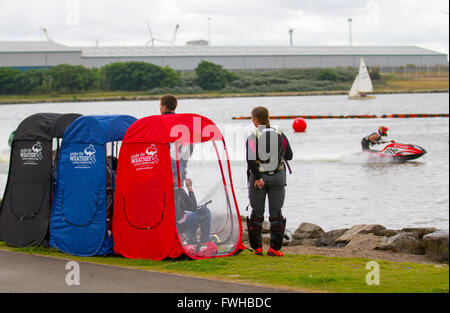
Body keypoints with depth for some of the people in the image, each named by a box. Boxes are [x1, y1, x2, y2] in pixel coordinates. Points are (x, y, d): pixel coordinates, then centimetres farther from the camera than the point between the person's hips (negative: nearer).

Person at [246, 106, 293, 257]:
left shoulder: (252, 137, -9)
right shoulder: (280, 135, 0)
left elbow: (251, 160, -19)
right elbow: (289, 156, 7)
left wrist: (258, 178, -15)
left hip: (257, 177, -2)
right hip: (277, 177, 2)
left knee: (256, 213, 8)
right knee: (276, 212, 5)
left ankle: (257, 247, 8)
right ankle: (274, 248, 0)